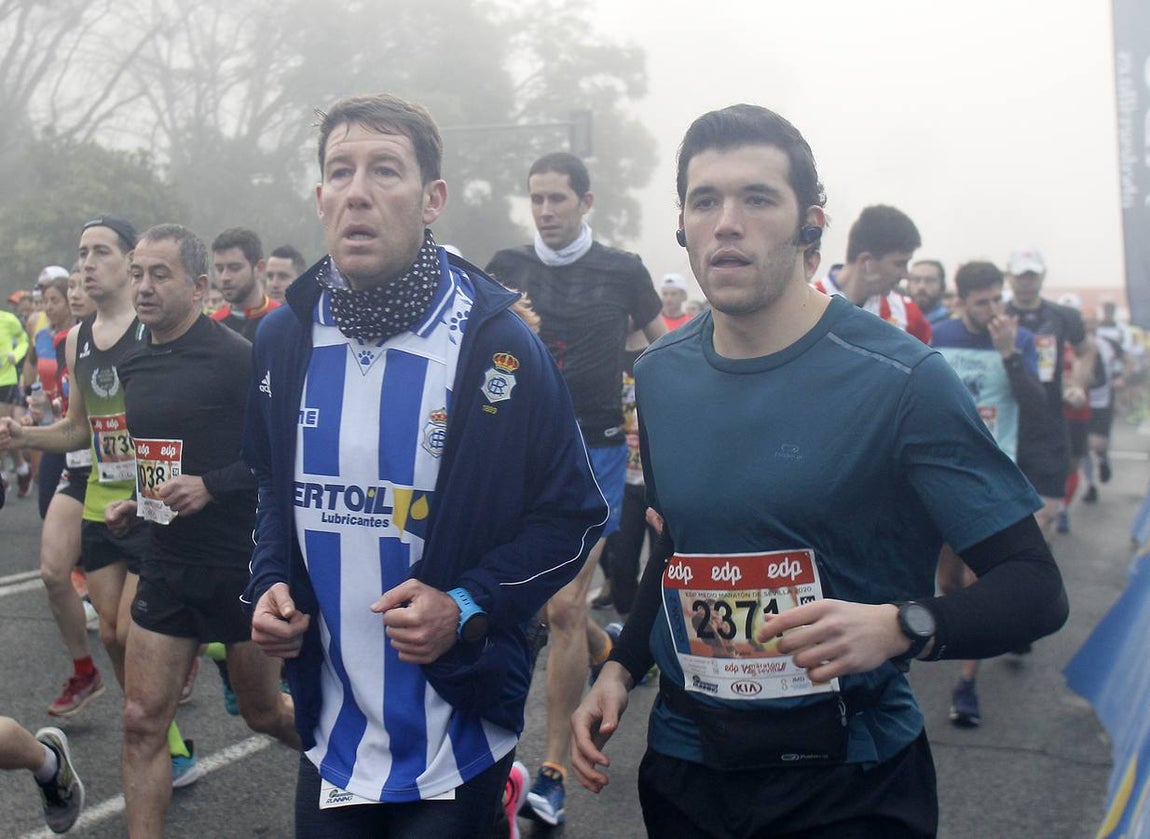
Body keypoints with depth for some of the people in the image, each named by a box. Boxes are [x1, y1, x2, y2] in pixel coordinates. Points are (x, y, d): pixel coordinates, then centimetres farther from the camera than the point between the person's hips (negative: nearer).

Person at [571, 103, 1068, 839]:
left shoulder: (901, 380, -16)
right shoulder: (660, 375, 1)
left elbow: (1035, 587, -14)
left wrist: (900, 627, -31)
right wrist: (622, 668, 5)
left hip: (847, 779, -5)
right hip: (685, 762, 5)